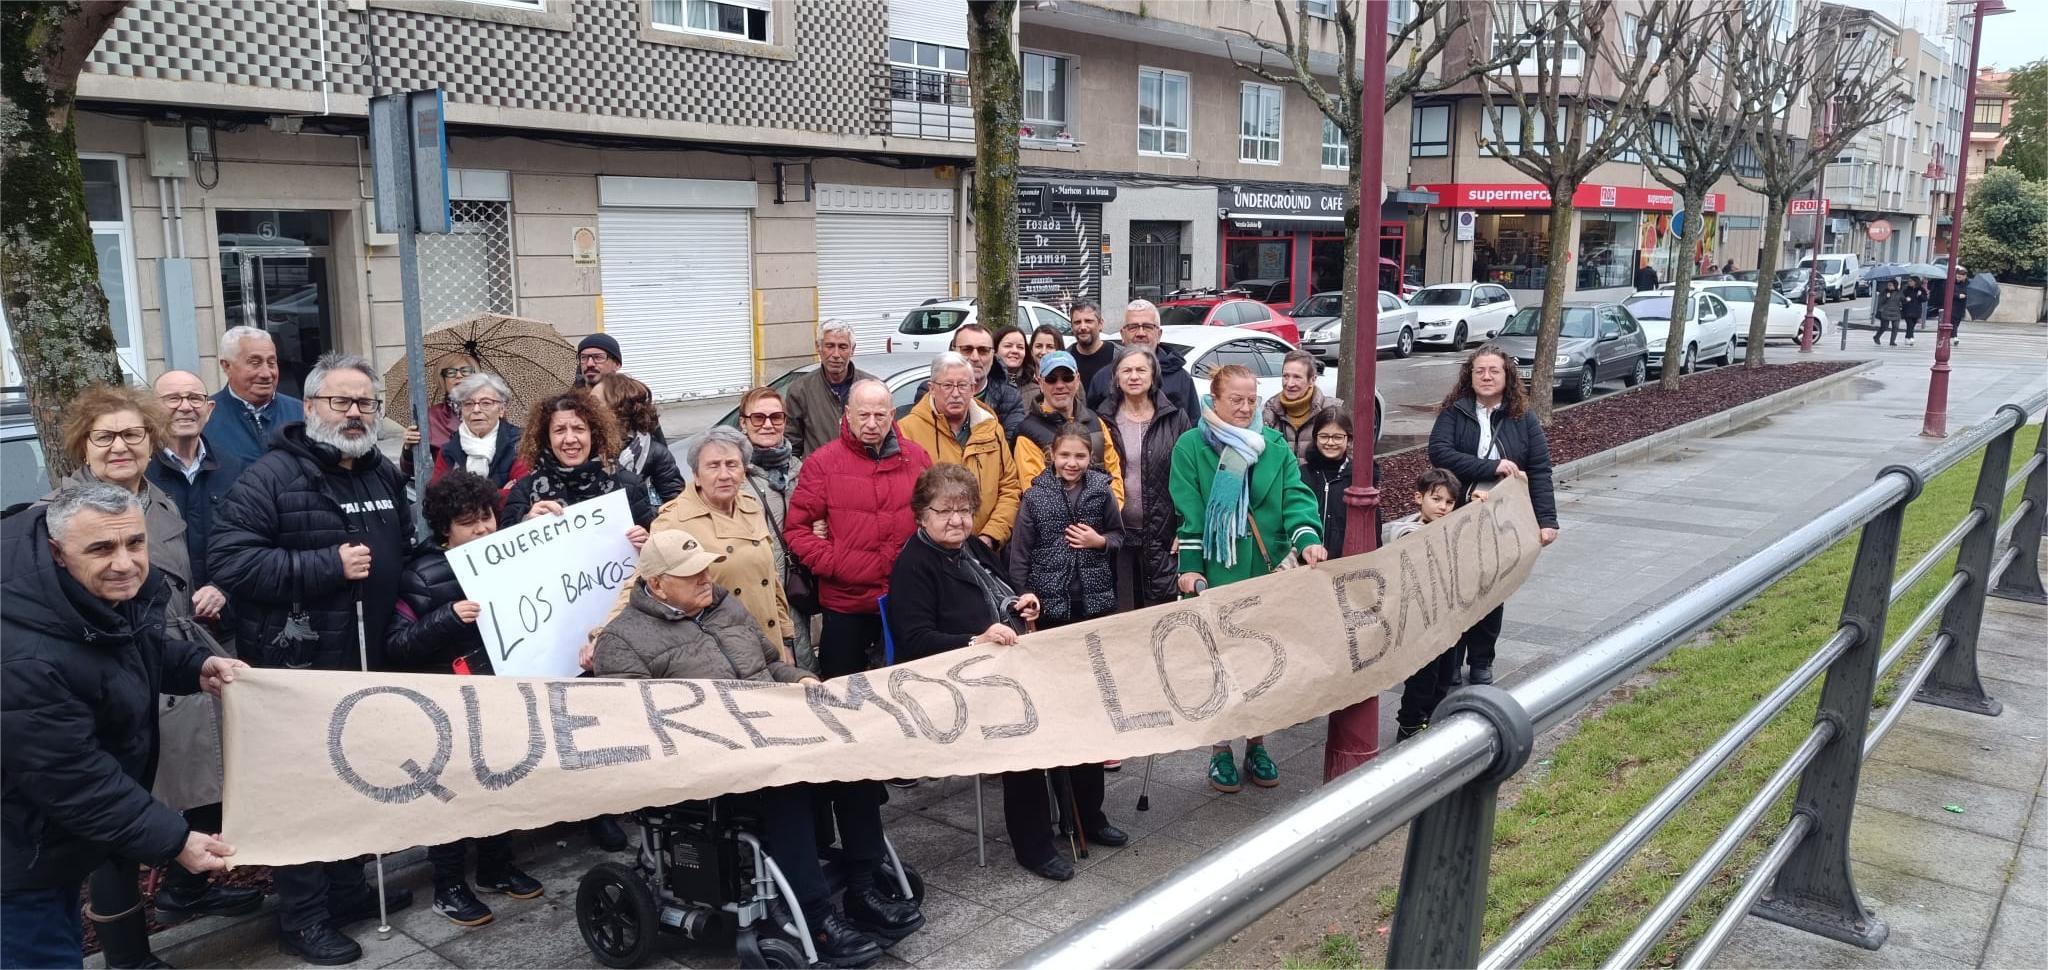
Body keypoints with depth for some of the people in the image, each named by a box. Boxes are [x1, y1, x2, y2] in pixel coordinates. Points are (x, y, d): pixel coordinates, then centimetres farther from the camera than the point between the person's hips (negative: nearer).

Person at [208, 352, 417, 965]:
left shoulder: (385, 475, 10)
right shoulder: (272, 475, -13)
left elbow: (404, 553, 25)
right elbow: (229, 561, -22)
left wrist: (400, 600, 9)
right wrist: (327, 566, -23)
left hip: (367, 660, 7)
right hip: (296, 665, -7)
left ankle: (347, 889, 34)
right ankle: (302, 916, 16)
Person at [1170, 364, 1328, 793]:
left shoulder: (1274, 446, 5)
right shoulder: (1191, 446, -4)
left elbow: (1296, 496, -5)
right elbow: (1189, 513, -7)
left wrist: (1308, 539, -22)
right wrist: (1190, 567, -12)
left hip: (1267, 570, 3)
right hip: (1214, 573, -3)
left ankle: (1256, 745, 27)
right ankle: (1220, 750, 20)